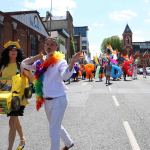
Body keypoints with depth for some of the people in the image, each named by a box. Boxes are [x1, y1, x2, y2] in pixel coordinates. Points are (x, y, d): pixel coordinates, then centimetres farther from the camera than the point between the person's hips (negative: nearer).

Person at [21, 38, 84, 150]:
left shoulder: (60, 61, -14)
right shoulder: (41, 62, 3)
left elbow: (65, 76, -32)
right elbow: (24, 64, 4)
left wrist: (72, 62, -49)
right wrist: (36, 57, -12)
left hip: (58, 99, -7)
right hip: (46, 100, 7)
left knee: (53, 130, -1)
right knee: (56, 126, 25)